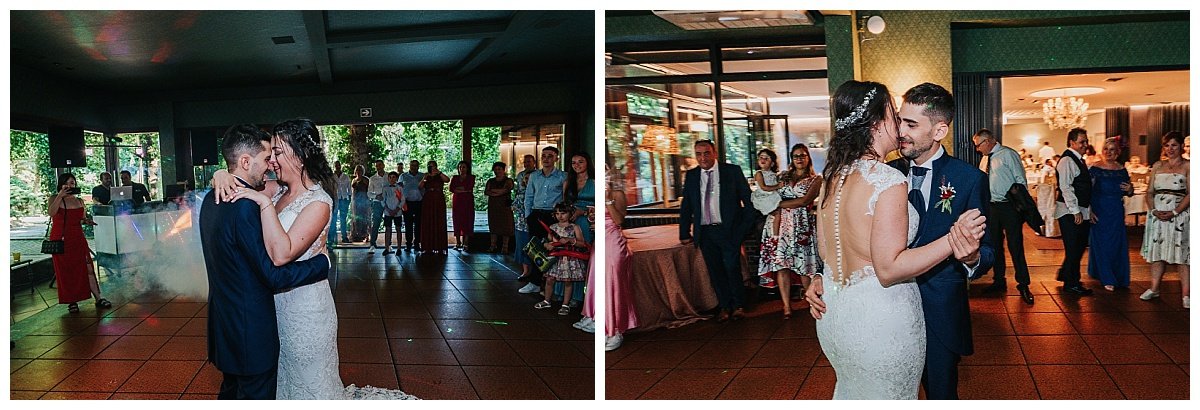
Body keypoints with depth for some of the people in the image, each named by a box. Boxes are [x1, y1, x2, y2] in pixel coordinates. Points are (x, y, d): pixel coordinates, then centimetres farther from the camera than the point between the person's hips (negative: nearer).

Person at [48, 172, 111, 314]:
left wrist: (87, 221, -1)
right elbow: (52, 212, -20)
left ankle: (99, 299, -4)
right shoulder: (54, 199, 1)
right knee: (65, 272, 2)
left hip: (78, 239, 2)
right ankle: (72, 302, 10)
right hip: (60, 240, -2)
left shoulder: (79, 201, 11)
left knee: (88, 268, -4)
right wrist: (60, 195, -23)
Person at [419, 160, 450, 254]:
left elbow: (447, 180, -14)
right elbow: (420, 186, -3)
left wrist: (438, 172, -23)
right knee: (428, 224, -1)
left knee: (439, 223, -4)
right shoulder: (426, 178, 13)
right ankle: (428, 247, 1)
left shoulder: (440, 177, 7)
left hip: (439, 202, -2)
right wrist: (424, 178, -17)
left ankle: (440, 247, -3)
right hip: (428, 202, 2)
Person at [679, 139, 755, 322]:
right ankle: (724, 307, 20)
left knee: (732, 268, -2)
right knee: (715, 271, 7)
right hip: (704, 232, 3)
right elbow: (686, 207, 13)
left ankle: (738, 305, 16)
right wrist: (685, 233, 10)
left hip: (729, 230, -3)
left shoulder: (733, 171, 0)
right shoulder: (691, 176, 8)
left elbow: (747, 199, 2)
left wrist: (747, 224, -3)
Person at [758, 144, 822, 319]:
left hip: (804, 226, -3)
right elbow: (778, 208, 6)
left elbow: (804, 201, -10)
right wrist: (775, 231, -4)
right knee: (780, 264, -6)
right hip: (784, 225, 3)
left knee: (804, 265, -3)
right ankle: (786, 306, -4)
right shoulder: (785, 178, 14)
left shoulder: (815, 179, 5)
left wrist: (780, 203, -3)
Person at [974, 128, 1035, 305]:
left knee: (1015, 246, -4)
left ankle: (1023, 285, 5)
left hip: (1009, 206, -7)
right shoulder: (985, 160, 13)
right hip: (991, 206, 7)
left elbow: (1021, 180, -10)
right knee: (995, 245, 14)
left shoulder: (1008, 154, -8)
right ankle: (999, 281, 26)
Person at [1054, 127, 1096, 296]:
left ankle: (1065, 275, 28)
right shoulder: (1067, 160, -13)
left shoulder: (1079, 160, 17)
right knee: (1073, 248, -3)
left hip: (1081, 212, 9)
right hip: (1070, 212, -9)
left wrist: (1089, 211, 19)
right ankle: (1071, 283, 7)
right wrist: (1076, 211, -21)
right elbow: (1065, 187, -20)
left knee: (1080, 246, 14)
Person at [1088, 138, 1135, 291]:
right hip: (1099, 212, -4)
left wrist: (1130, 190, -6)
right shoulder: (1095, 169, -6)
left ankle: (1119, 277, 20)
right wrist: (1089, 211, -20)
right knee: (1101, 244, 0)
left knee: (1118, 244, 5)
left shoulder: (1122, 170, 7)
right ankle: (1107, 279, 11)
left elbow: (1128, 193, 17)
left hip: (1117, 213, 4)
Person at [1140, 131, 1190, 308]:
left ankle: (1186, 295, -2)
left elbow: (1190, 194, -9)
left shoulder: (1188, 166, -2)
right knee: (1156, 252, 8)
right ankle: (1153, 289, 17)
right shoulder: (1158, 166, 13)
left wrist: (1174, 213, -17)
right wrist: (1154, 210, -5)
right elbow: (1150, 192, 11)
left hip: (1180, 214, -5)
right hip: (1158, 214, 5)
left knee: (1182, 255, -5)